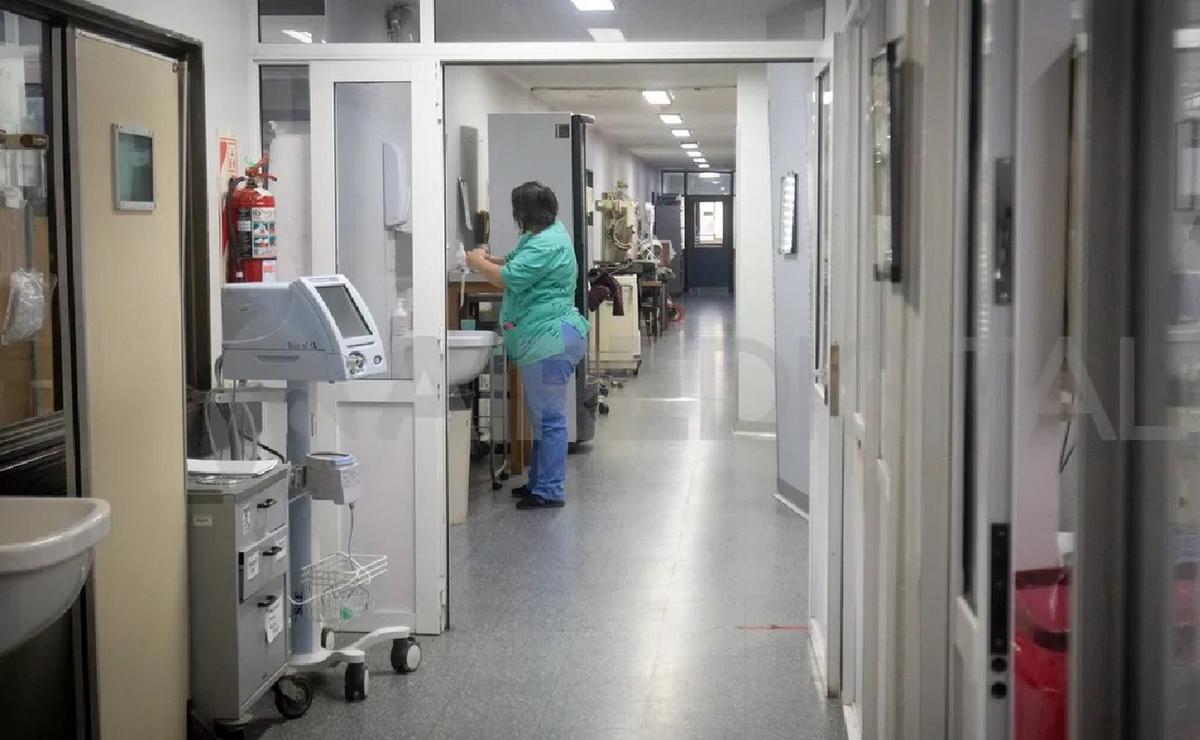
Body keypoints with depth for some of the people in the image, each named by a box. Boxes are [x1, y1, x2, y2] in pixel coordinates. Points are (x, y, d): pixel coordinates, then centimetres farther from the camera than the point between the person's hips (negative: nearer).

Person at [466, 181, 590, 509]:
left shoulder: (547, 245, -21)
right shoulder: (549, 232, 12)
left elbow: (507, 278, -22)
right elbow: (521, 266, 25)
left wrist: (478, 263, -5)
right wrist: (492, 260, 9)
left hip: (550, 341, -11)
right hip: (546, 339, 11)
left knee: (549, 418, -5)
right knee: (544, 416, 18)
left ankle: (550, 491, 1)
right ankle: (540, 482, 27)